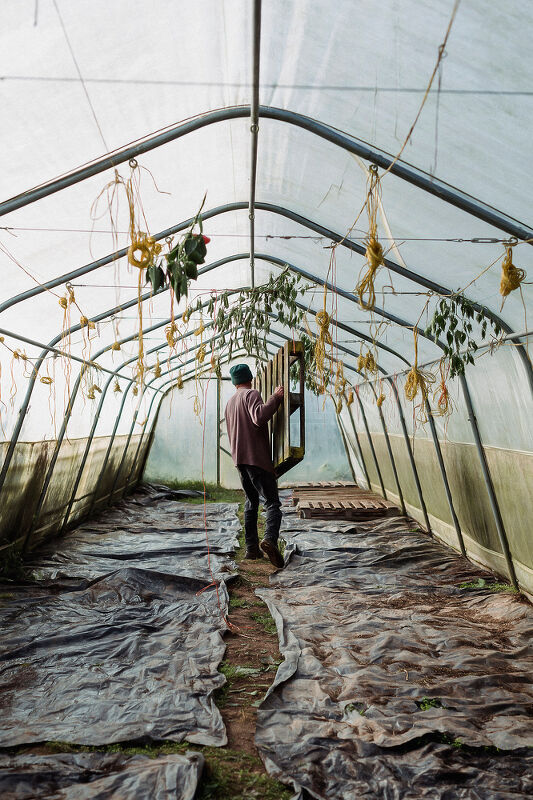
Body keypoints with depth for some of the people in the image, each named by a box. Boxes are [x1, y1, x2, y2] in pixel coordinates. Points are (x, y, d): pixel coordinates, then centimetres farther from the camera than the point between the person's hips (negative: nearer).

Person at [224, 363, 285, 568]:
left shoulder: (230, 402, 21)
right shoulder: (251, 394, -5)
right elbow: (259, 418, -24)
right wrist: (275, 398, -16)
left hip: (239, 459, 8)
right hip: (257, 457, -8)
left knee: (251, 502, 15)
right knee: (272, 502, -9)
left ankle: (251, 548, 13)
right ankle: (270, 539, -32)